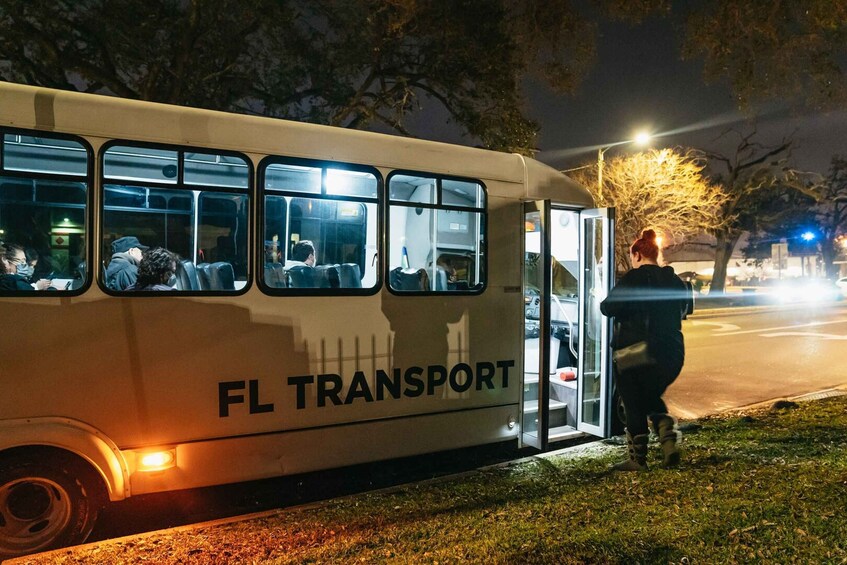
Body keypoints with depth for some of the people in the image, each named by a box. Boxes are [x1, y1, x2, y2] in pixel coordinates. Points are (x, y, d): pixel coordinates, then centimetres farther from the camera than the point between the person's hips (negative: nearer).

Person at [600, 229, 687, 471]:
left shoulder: (636, 277, -13)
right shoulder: (674, 281, 8)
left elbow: (608, 307, -20)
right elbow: (681, 309, 22)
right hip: (671, 352, 7)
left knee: (635, 405, 6)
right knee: (652, 398, 24)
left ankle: (637, 459, 15)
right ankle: (670, 442, 5)